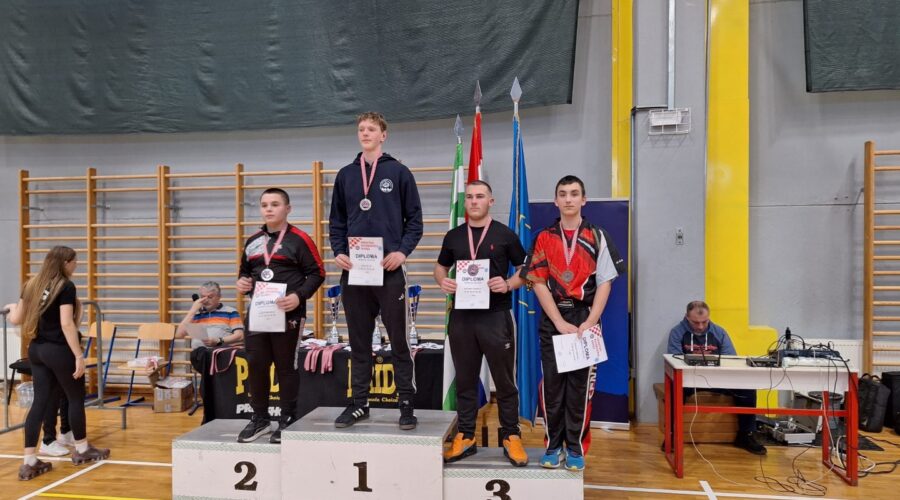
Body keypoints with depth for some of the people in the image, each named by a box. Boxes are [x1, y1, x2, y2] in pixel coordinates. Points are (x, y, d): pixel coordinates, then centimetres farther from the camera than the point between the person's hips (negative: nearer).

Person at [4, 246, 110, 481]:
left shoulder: (32, 285, 8)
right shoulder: (66, 287, -13)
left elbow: (16, 319, 12)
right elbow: (66, 324, -20)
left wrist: (12, 307, 35)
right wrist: (79, 356, -19)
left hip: (36, 349, 7)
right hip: (59, 350, -7)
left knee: (41, 402, 9)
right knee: (75, 398, 9)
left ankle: (29, 462, 8)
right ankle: (82, 450, 23)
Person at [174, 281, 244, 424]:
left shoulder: (230, 312, 16)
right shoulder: (196, 314, 26)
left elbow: (240, 336, 4)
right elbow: (179, 334, 12)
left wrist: (219, 341, -13)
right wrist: (193, 310, 10)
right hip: (198, 353, 2)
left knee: (208, 356, -38)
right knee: (204, 354, -37)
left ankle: (209, 415, -30)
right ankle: (210, 414, -35)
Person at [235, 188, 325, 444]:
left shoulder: (299, 239, -6)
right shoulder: (252, 241, 12)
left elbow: (317, 272, -8)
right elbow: (245, 271, 24)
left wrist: (299, 296, -20)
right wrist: (242, 282, 2)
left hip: (288, 313, -5)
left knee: (286, 366, 4)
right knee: (255, 364, 9)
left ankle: (288, 420, 17)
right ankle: (259, 418, 24)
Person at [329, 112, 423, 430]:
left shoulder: (398, 172, 3)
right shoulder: (345, 175, 13)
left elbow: (414, 218, 2)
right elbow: (336, 220, 15)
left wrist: (403, 251, -12)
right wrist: (338, 252, 0)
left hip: (389, 270, -3)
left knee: (399, 340, 3)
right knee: (359, 341, 11)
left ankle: (406, 404, 13)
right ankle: (359, 403, 22)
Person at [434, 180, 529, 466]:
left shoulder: (505, 234, 0)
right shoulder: (453, 236, 9)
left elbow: (525, 270, 3)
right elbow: (440, 267, 20)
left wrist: (508, 285, -16)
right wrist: (442, 281, -3)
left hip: (496, 316, -3)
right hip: (462, 316, 3)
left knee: (504, 381, 5)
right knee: (465, 380, 11)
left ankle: (511, 437, 19)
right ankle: (465, 437, 23)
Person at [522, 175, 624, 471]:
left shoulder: (597, 238, 4)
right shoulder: (544, 239, 6)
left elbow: (605, 283, 0)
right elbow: (538, 283, 0)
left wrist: (590, 322, -12)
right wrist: (560, 322, -10)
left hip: (585, 318, -1)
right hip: (552, 320, 1)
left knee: (581, 386, 3)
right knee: (552, 384, 5)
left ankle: (576, 449, 16)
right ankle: (553, 447, 18)